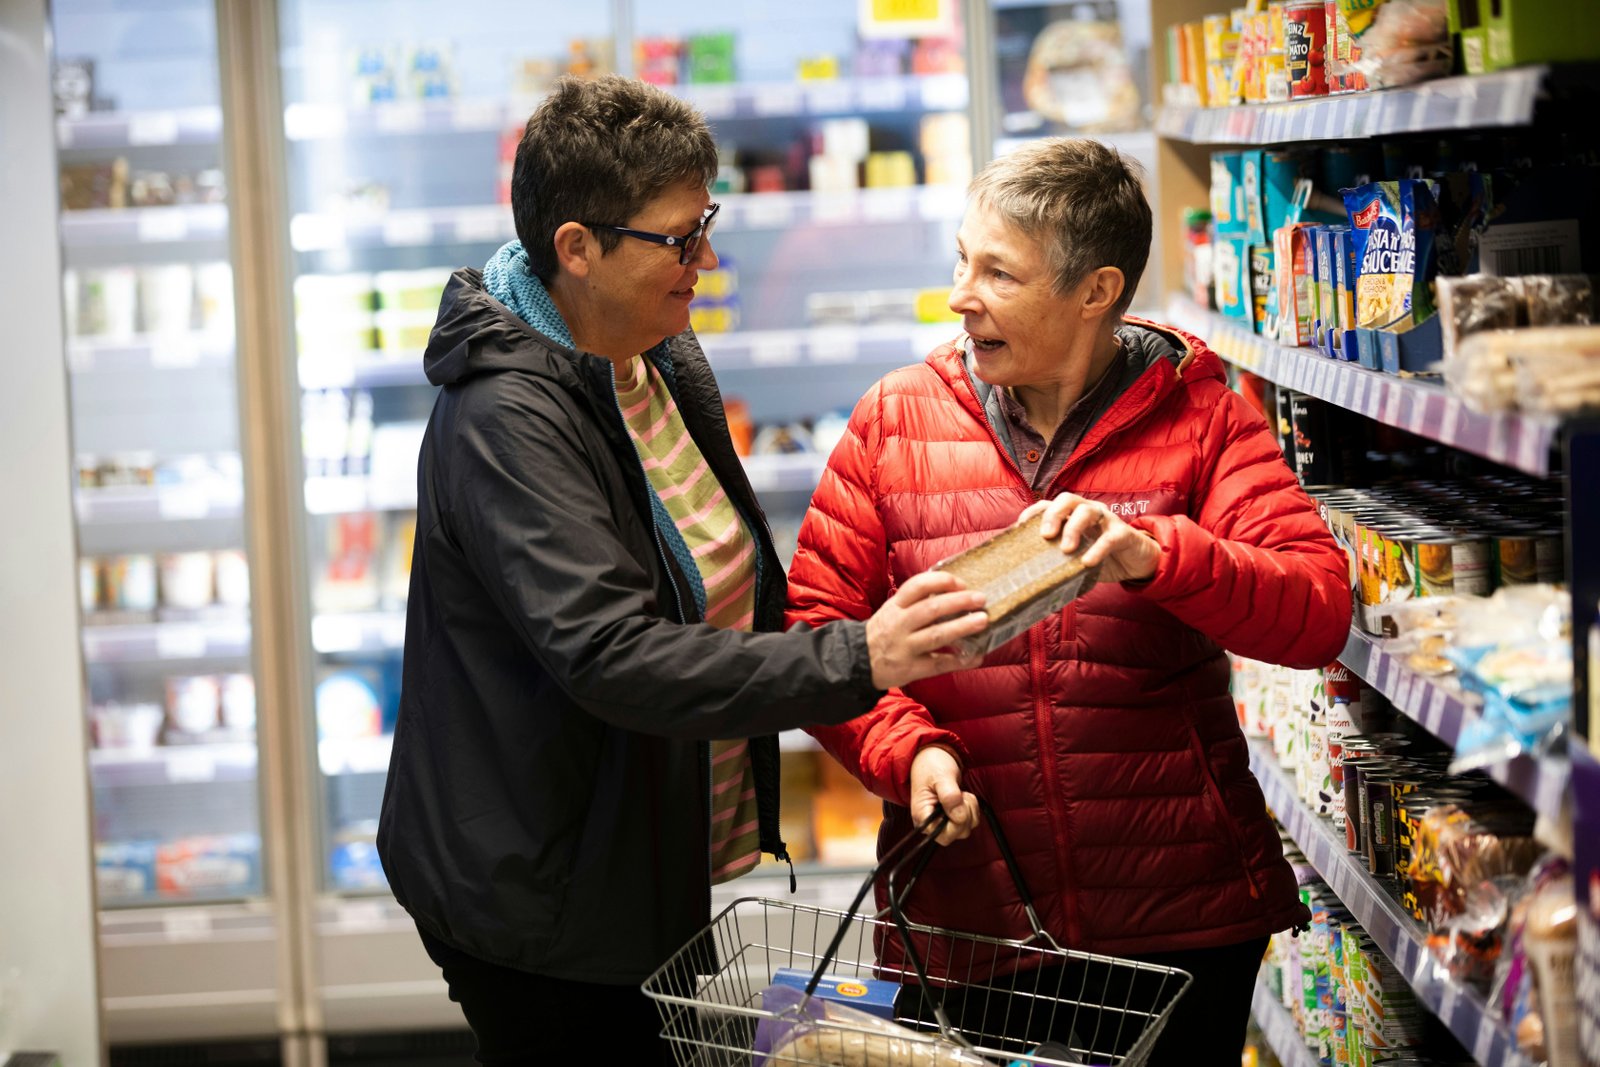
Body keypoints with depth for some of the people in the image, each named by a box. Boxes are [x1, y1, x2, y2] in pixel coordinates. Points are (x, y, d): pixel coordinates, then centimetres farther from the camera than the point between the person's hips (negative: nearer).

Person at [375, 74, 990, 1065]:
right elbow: (609, 657, -34)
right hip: (540, 909, -9)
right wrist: (854, 662, -38)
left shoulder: (667, 360, 6)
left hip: (661, 876, 9)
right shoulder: (505, 418, -24)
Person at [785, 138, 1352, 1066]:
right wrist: (905, 747, -16)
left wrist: (1154, 556, -29)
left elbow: (1320, 613, -13)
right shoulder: (897, 421, 2)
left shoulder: (1201, 416, -2)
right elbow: (816, 625, 2)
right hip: (961, 913, 1)